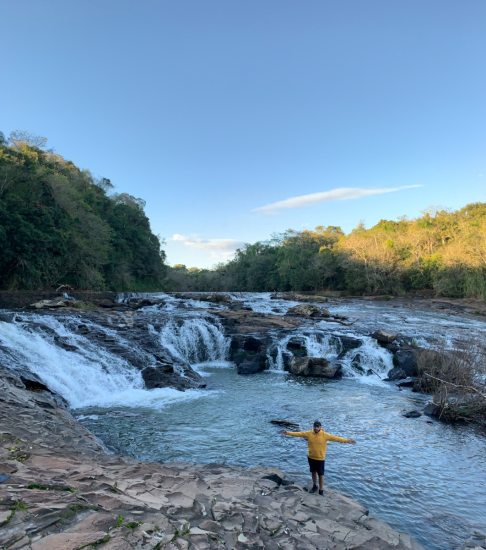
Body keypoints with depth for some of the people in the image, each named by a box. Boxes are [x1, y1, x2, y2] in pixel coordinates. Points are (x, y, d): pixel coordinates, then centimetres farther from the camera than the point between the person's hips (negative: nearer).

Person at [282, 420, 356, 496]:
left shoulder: (325, 435, -17)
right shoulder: (309, 433, -10)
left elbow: (336, 438, -19)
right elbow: (299, 434, -6)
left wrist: (347, 440, -26)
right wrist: (288, 433, -8)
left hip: (320, 458, -3)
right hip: (311, 457, 3)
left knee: (321, 475, 6)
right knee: (313, 472, 20)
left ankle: (321, 490, 23)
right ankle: (314, 486, 42)